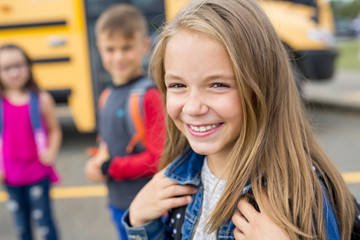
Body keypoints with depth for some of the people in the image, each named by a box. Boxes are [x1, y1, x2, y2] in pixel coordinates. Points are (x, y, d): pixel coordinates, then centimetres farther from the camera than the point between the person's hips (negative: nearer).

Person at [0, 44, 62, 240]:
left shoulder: (41, 100, -7)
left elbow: (54, 130, 0)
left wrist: (51, 153, -16)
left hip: (38, 172, -2)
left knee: (43, 219, 4)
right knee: (20, 223, 15)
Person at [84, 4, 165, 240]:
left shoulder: (150, 95, -18)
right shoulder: (107, 98, 5)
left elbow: (159, 158, -21)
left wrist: (109, 168, -13)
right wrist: (98, 163, -5)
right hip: (119, 203, 7)